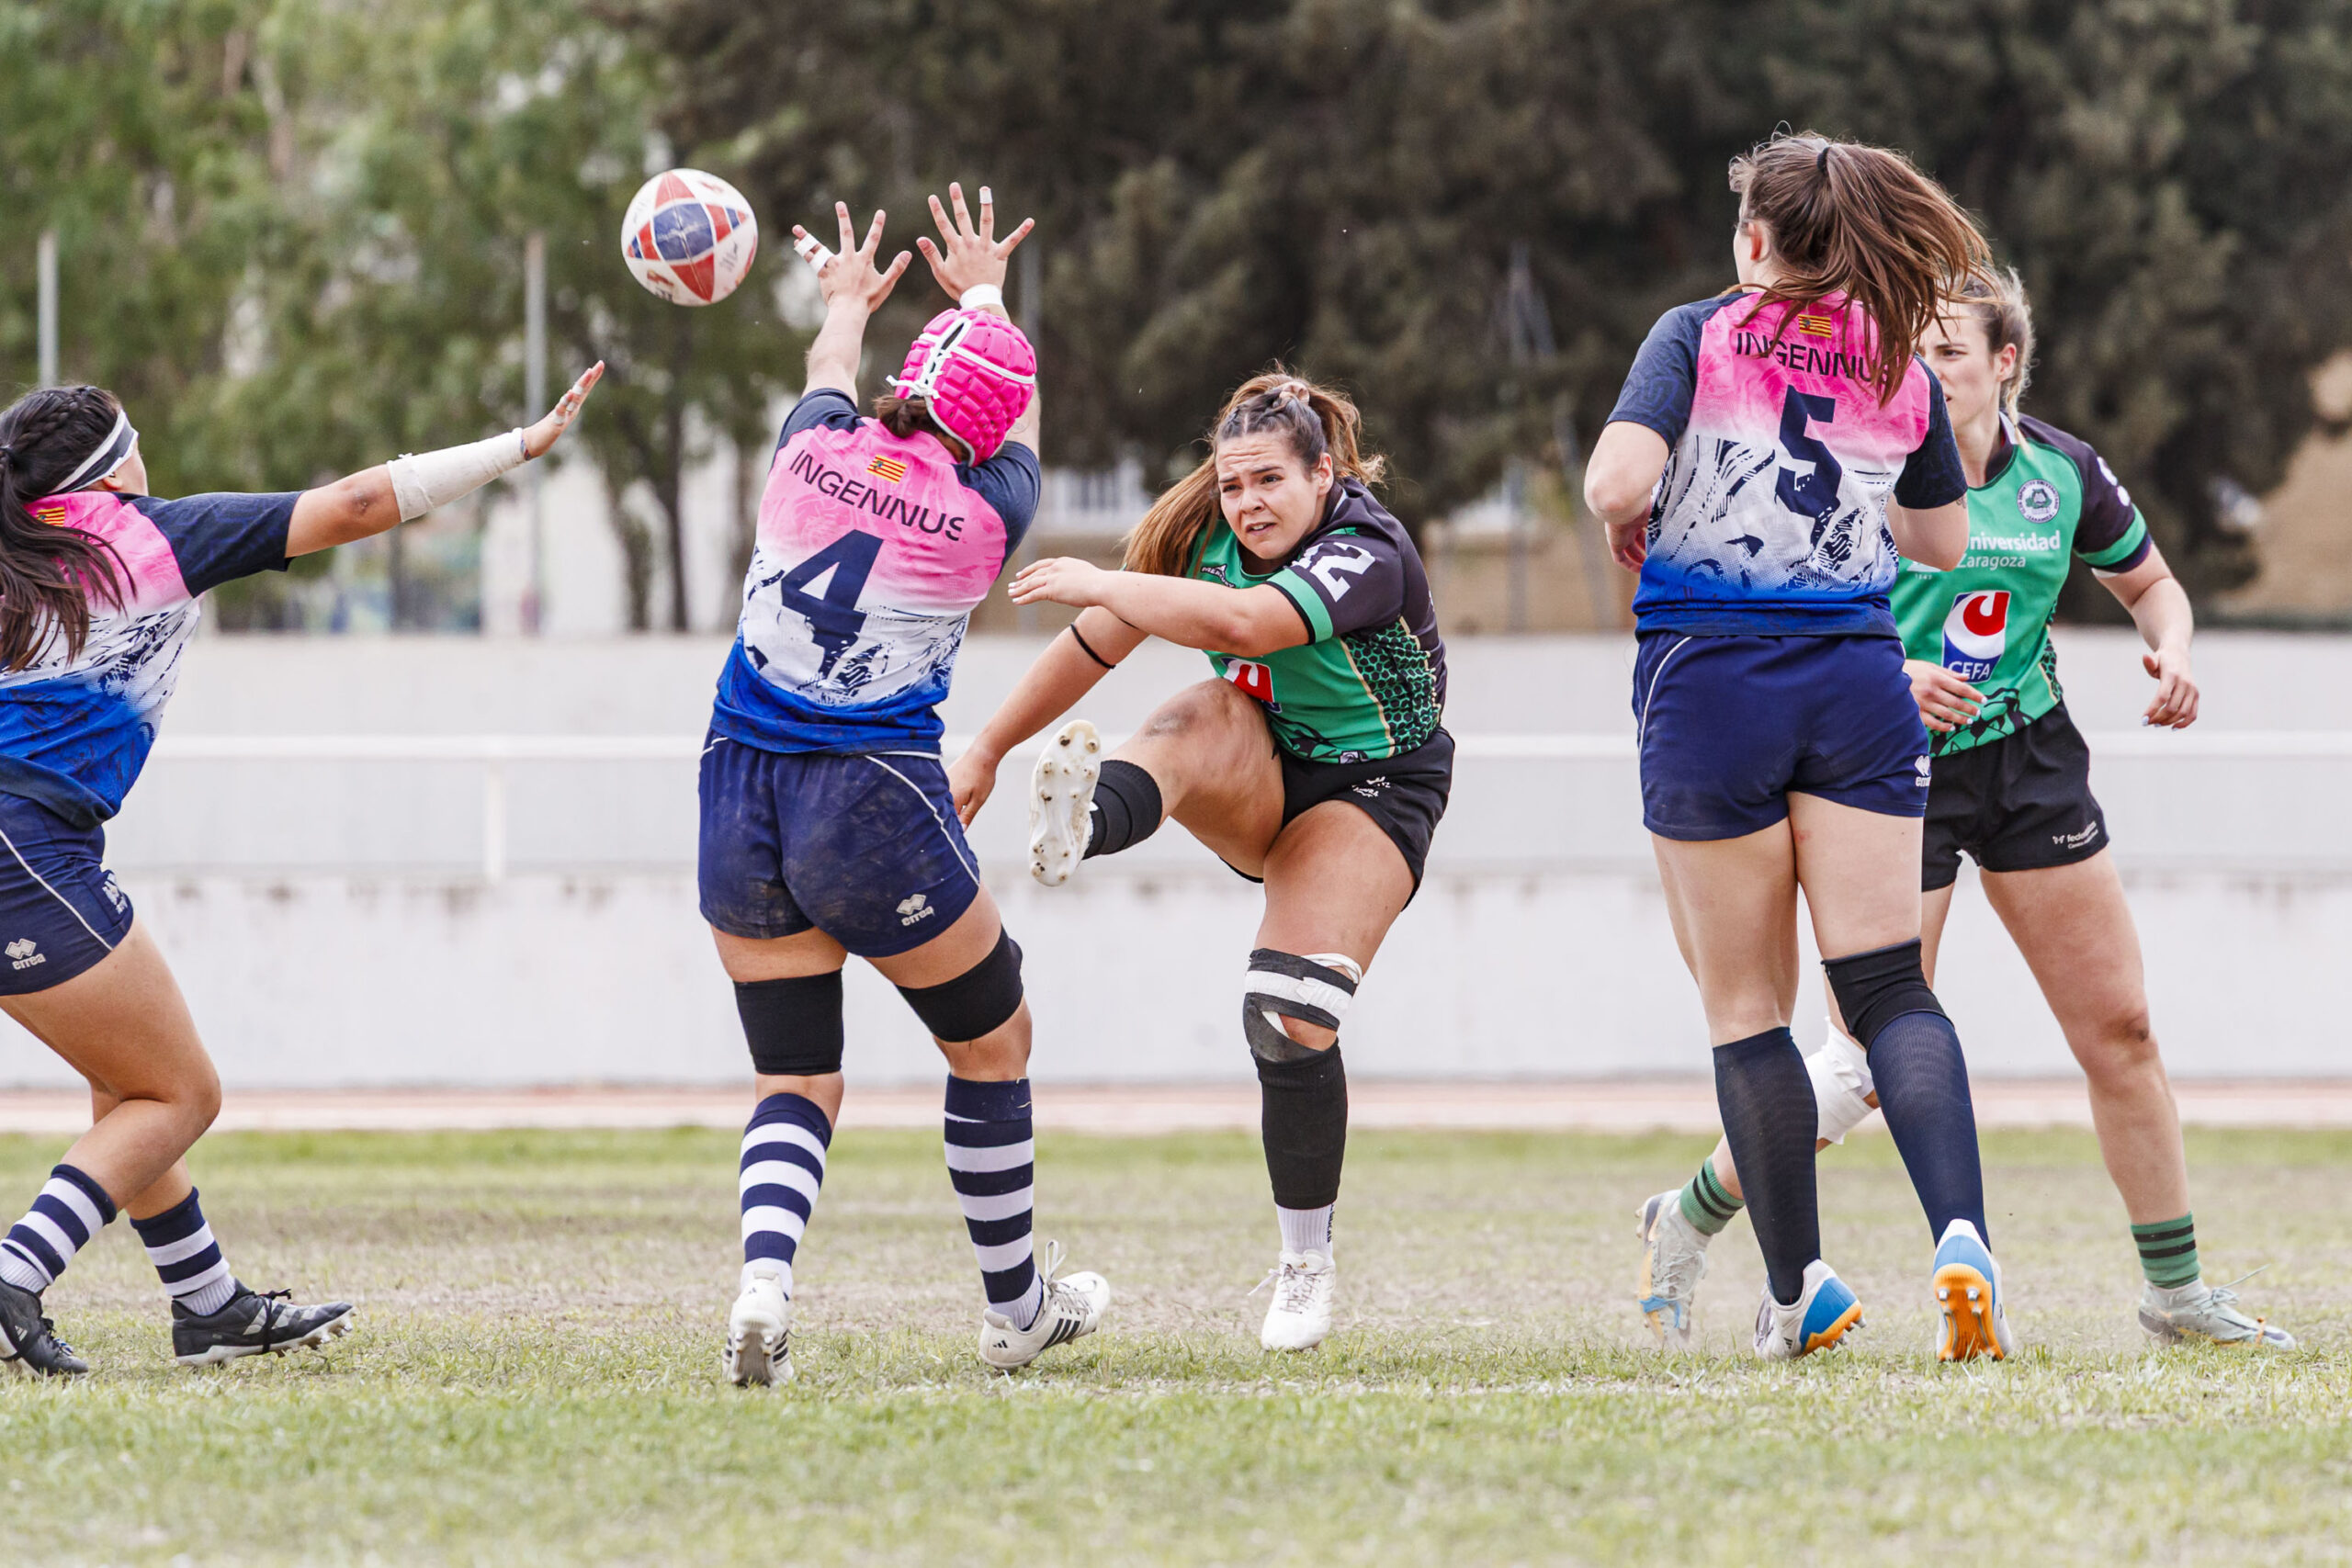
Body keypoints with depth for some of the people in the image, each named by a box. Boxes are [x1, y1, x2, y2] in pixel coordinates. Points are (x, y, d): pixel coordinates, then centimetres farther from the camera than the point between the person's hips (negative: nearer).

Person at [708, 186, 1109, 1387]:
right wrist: (985, 291, 35)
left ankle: (763, 1285, -17)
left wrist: (848, 296, 45)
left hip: (744, 799, 3)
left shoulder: (813, 453, -3)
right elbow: (1018, 421, 16)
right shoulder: (984, 516, -7)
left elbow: (831, 364, 22)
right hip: (878, 814, -3)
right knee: (993, 1041, 19)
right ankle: (1015, 1310, 29)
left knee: (793, 1082, 10)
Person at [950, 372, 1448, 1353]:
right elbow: (1097, 642, 1)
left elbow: (1239, 622, -42)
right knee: (1205, 719, -31)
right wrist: (987, 750, 1)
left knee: (1290, 1022, -19)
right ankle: (1087, 821, -66)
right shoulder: (1206, 534, -6)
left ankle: (1306, 1262, 0)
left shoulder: (1369, 555, -26)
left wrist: (1097, 583, -37)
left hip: (1369, 797, -5)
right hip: (1260, 783, 5)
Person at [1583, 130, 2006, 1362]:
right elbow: (1943, 540, 20)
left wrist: (1626, 528, 4)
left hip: (1711, 681, -2)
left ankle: (1796, 1294, 10)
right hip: (1859, 683, 2)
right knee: (1889, 985, -2)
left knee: (1745, 1006, 7)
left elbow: (1617, 482, -18)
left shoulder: (1699, 337, -3)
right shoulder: (1899, 365, 8)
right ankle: (1962, 1235, -24)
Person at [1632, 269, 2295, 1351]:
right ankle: (1687, 1223, 11)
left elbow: (2148, 581, 17)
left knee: (2119, 1027, 4)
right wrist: (1883, 675, -27)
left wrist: (2171, 650, -5)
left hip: (2029, 759, 5)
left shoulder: (2063, 471, 0)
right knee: (1873, 1060, -8)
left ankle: (2175, 1292, 15)